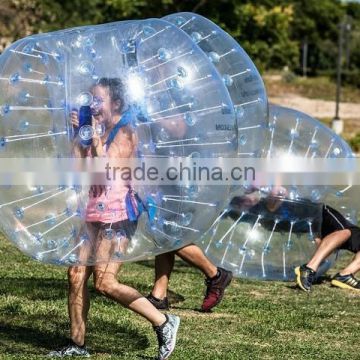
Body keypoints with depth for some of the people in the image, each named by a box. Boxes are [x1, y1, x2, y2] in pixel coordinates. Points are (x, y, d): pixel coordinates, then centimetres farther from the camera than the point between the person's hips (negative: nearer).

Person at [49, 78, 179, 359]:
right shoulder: (100, 131, 15)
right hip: (94, 214, 9)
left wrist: (95, 138, -16)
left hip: (116, 215, -9)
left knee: (105, 282, -13)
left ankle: (164, 324, -5)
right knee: (76, 275, 5)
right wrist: (78, 133, 5)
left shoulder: (124, 132, -10)